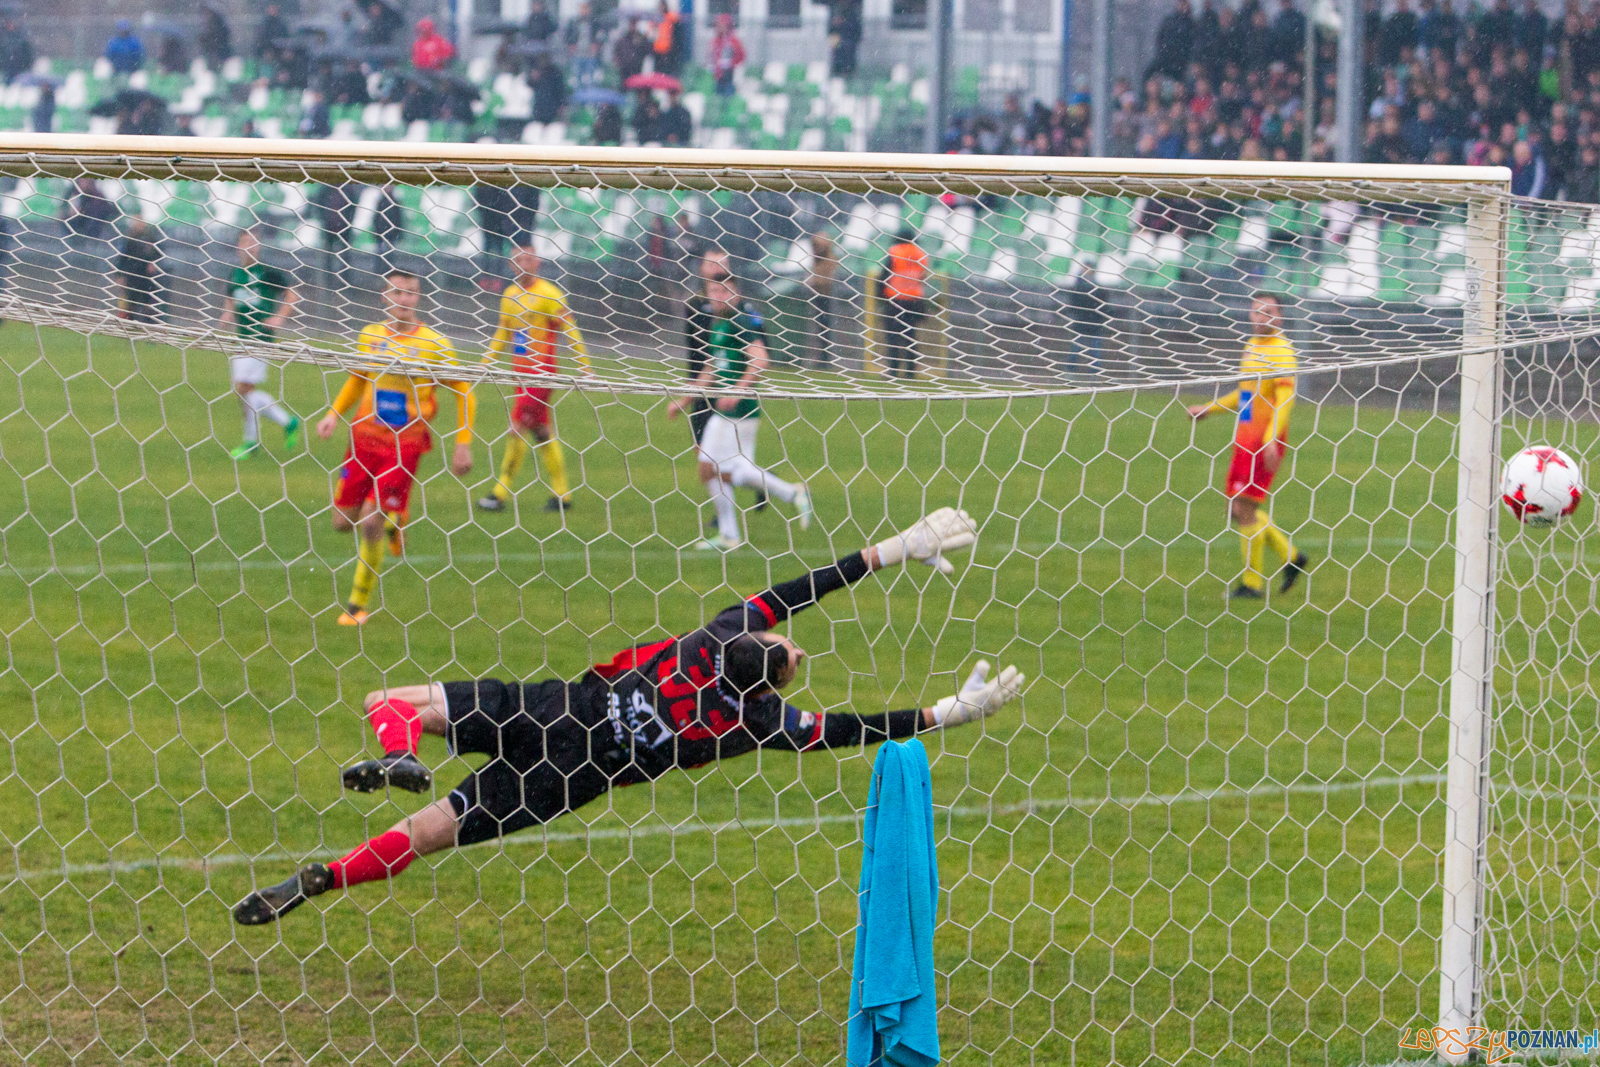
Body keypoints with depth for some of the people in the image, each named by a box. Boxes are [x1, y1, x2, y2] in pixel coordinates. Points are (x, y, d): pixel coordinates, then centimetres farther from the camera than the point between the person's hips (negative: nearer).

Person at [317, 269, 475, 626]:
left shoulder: (433, 344, -6)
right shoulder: (370, 336, 5)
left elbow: (463, 392, 2)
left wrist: (463, 445, -3)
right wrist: (334, 414, 7)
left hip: (405, 445, -4)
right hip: (365, 436, 4)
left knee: (372, 520, -15)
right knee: (344, 521, 4)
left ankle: (360, 603, 1)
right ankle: (392, 525, 37)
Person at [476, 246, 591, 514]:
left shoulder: (549, 295, -9)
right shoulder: (509, 295, 13)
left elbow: (570, 331, -8)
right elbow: (502, 334, 23)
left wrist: (585, 366, -9)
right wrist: (485, 364, 19)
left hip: (540, 371, -8)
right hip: (520, 371, 8)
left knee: (518, 426, -11)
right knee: (541, 431, 9)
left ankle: (501, 492, -8)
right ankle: (561, 493, 14)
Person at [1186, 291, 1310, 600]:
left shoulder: (1281, 351, -11)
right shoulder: (1252, 347, 15)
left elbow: (1286, 398, -19)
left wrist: (1271, 438, -28)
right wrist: (1208, 410, 23)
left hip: (1265, 443, -9)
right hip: (1246, 438, 9)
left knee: (1245, 508, -8)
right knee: (1236, 508, 11)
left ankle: (1253, 583, 1)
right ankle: (1291, 556, 23)